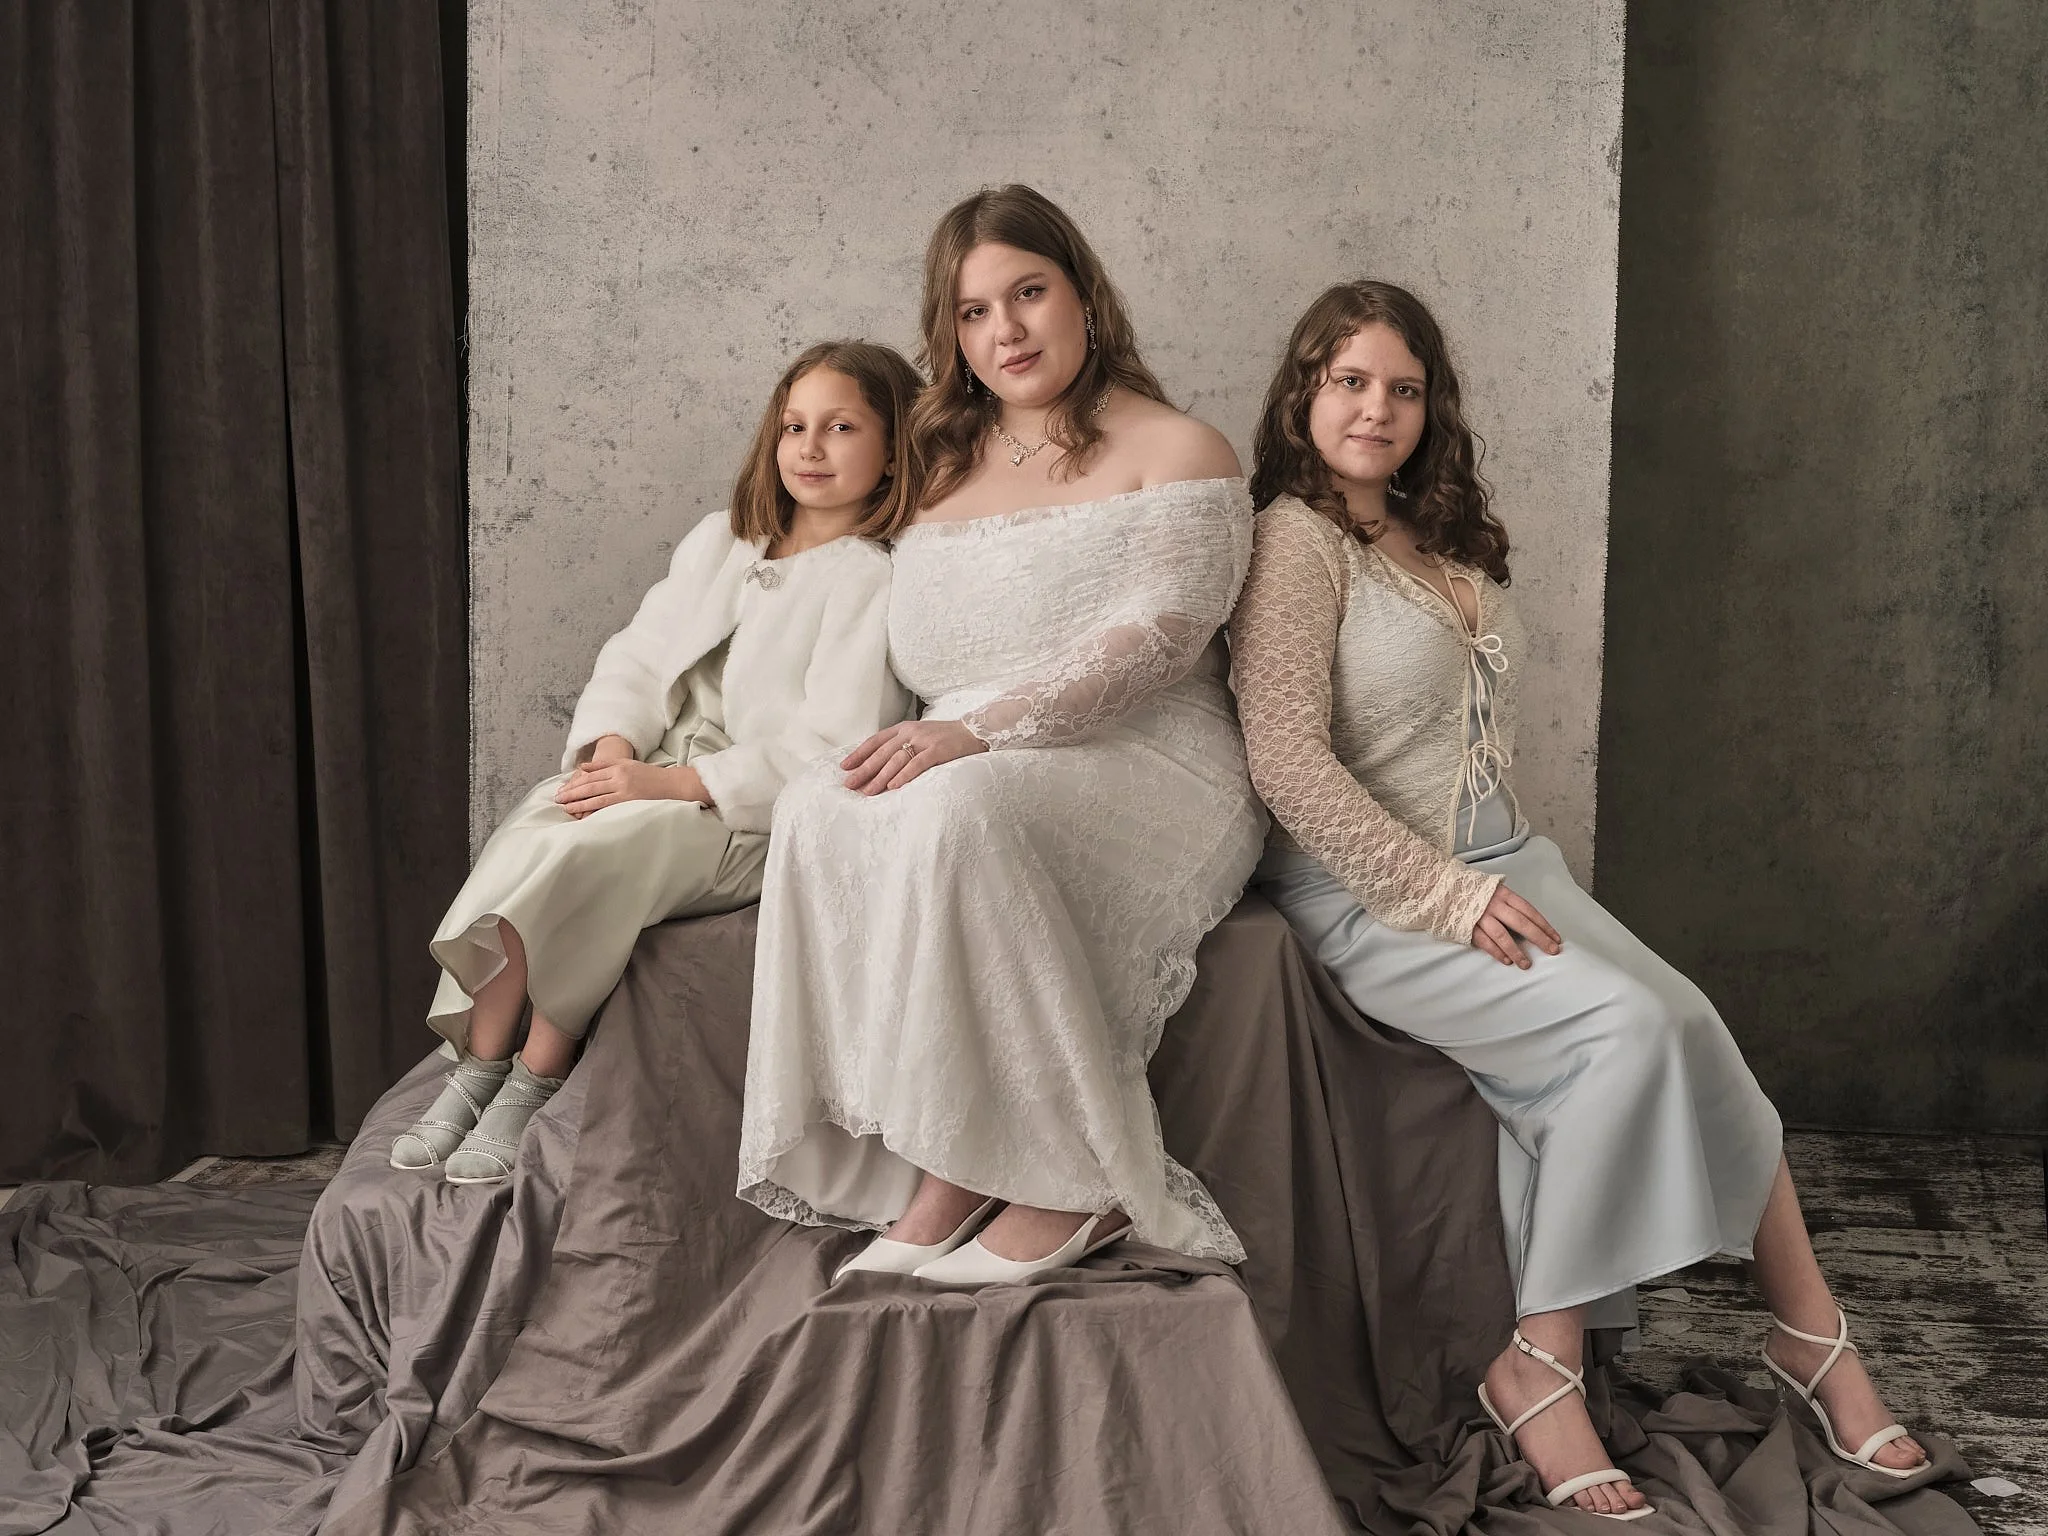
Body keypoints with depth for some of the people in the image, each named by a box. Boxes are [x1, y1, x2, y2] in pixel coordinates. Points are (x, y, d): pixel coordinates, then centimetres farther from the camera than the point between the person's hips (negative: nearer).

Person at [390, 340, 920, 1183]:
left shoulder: (878, 584, -3)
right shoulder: (717, 544, 20)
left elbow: (832, 747, -14)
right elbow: (637, 658, 15)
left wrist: (667, 783, -19)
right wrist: (612, 746, -9)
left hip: (750, 816, -6)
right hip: (648, 776, 6)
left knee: (591, 850, -31)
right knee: (529, 826, -24)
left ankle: (534, 1083, -21)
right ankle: (478, 1067, -24)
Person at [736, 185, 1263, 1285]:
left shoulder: (1177, 452, 4)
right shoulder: (947, 472, 23)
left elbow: (1153, 639, -11)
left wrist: (979, 731, -23)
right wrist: (920, 739, -4)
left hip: (1149, 772, -5)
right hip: (970, 770, 5)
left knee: (956, 811, -36)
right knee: (819, 812, -27)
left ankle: (1072, 1184, -28)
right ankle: (935, 1173, -28)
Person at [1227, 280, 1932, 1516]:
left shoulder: (1452, 545, 17)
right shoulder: (1296, 540, -7)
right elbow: (1289, 764, -16)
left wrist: (1498, 878, 7)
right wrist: (1450, 897, -18)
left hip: (1500, 863, 7)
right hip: (1373, 895, -7)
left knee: (1685, 1026, -16)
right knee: (1625, 1027, -25)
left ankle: (1810, 1329, -6)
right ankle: (1541, 1365, -15)